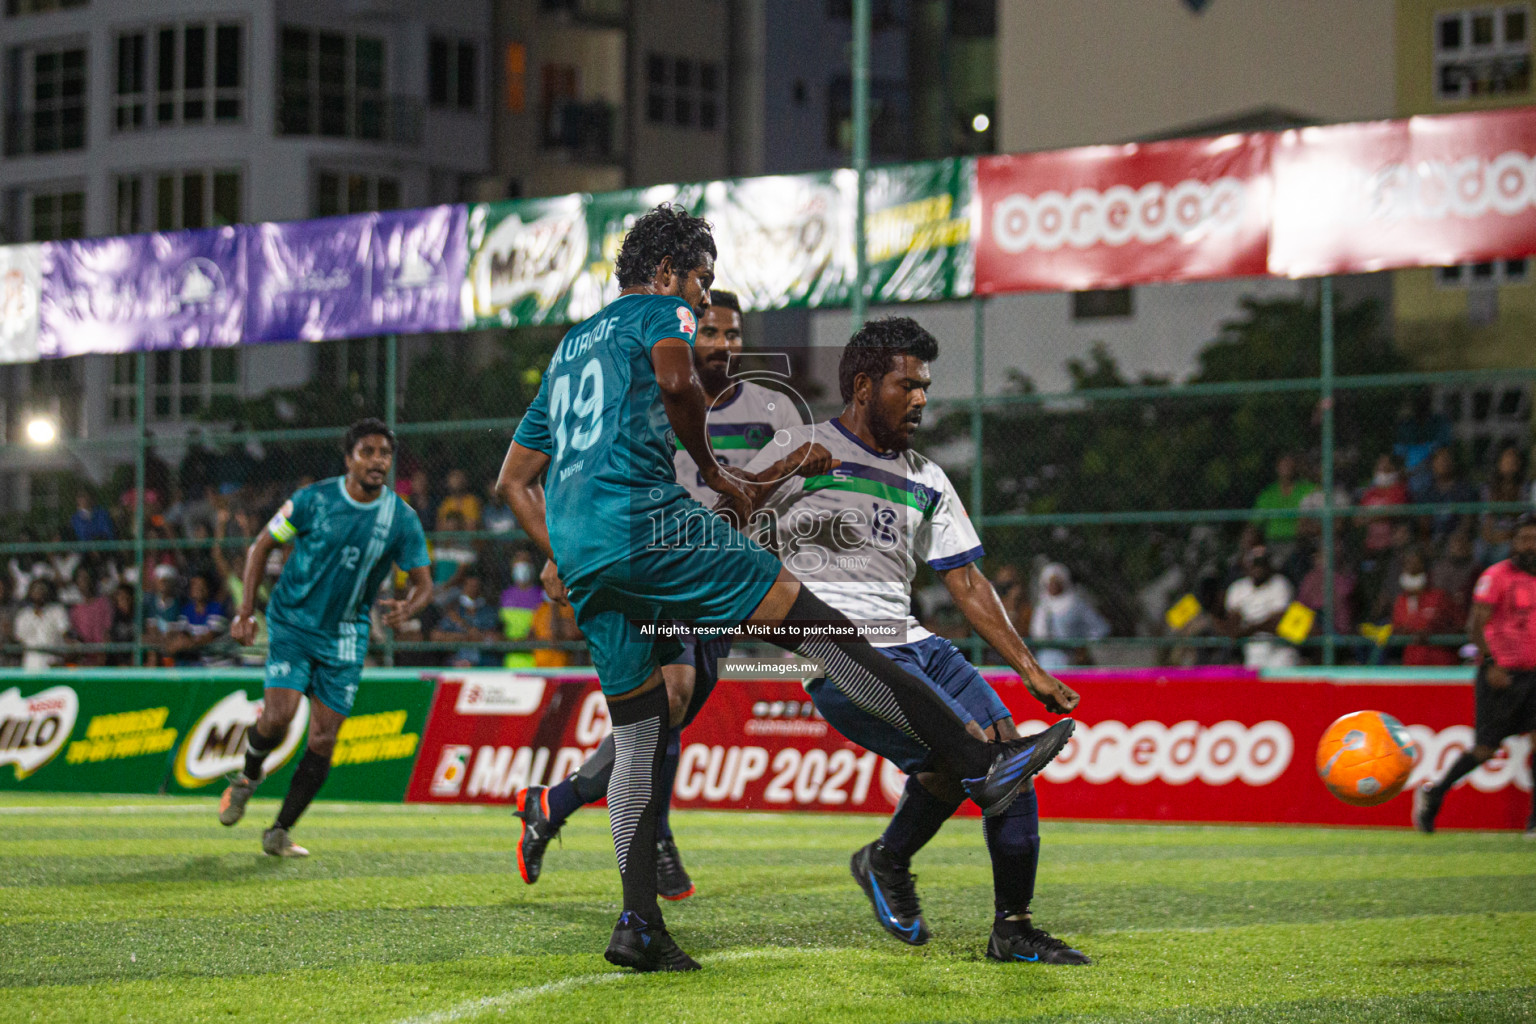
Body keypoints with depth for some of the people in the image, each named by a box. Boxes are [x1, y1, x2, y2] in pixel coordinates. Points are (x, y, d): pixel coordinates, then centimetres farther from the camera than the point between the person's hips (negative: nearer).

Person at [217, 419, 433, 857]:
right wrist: (246, 610, -6)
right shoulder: (314, 500, -9)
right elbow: (261, 546, 2)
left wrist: (409, 607, -23)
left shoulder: (402, 519, -5)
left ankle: (280, 831, 12)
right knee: (278, 716, -20)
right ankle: (248, 776, 14)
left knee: (323, 740, -3)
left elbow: (423, 582, 1)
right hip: (292, 623, -2)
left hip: (344, 638, 2)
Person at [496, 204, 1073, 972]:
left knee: (636, 739, 11)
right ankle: (979, 764, -18)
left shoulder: (569, 349, 32)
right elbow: (677, 381, -15)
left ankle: (638, 925, 4)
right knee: (817, 626, -11)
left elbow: (513, 479, 32)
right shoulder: (660, 312, 10)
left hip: (579, 559, 8)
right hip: (644, 520, -8)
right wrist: (710, 469, -1)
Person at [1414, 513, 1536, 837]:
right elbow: (1476, 625, -11)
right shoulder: (1496, 576, -6)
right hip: (1501, 674, -6)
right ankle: (1433, 794, 16)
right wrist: (1491, 664, -19)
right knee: (1487, 747, -4)